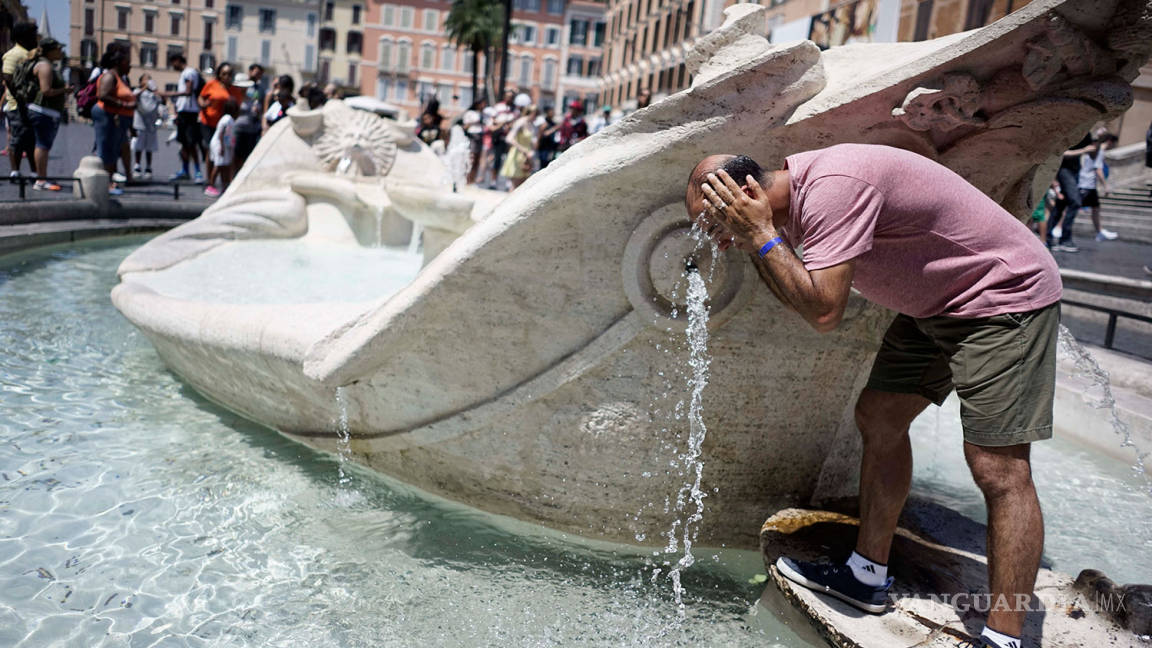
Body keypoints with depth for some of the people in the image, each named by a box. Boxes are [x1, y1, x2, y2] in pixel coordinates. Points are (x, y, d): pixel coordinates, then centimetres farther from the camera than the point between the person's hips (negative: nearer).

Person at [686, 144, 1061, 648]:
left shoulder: (832, 186, -30)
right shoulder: (798, 191, 0)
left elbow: (824, 311, -34)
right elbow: (804, 302, 6)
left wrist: (760, 235, -27)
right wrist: (756, 246, -7)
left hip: (1004, 296, -9)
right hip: (936, 301, 10)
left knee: (998, 469, -11)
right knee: (877, 418, 10)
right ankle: (868, 575, 22)